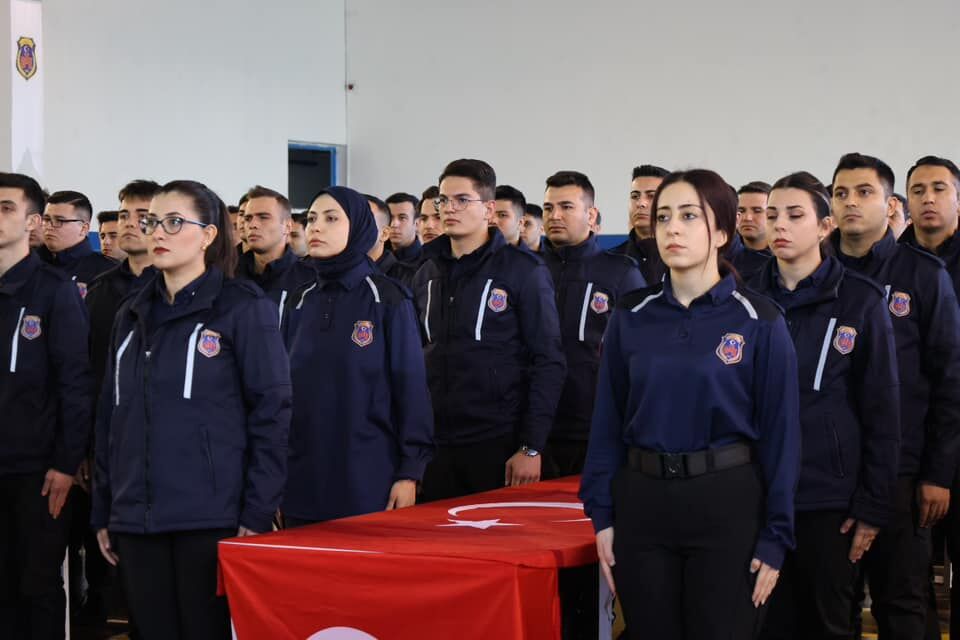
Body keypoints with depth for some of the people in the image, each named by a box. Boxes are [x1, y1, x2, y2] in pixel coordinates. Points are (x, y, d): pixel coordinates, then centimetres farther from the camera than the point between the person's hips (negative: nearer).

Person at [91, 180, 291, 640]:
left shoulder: (244, 309, -2)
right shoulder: (132, 316, 15)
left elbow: (272, 413, -7)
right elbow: (110, 417, 17)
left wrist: (257, 515, -12)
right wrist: (103, 513, 12)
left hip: (212, 519, -5)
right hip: (136, 520, 5)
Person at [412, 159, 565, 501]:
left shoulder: (524, 270, -5)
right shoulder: (426, 274, 12)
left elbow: (549, 363, -8)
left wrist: (531, 448, -13)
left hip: (500, 447, -5)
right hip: (437, 447, 5)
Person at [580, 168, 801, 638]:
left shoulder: (759, 321, -4)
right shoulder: (630, 318, 4)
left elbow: (780, 432, -4)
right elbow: (607, 423, 7)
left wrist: (775, 538, -7)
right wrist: (602, 515, 1)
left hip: (727, 504, -3)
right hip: (642, 502, 3)